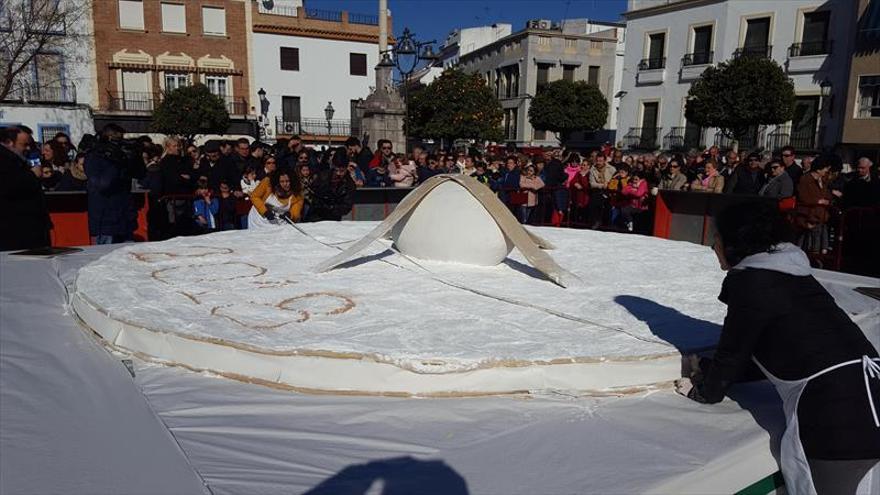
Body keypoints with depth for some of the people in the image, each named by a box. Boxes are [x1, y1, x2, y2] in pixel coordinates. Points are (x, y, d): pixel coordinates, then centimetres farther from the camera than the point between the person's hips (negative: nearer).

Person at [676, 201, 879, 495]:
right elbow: (754, 351, 23)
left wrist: (704, 390, 16)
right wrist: (708, 371, 27)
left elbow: (734, 350, 0)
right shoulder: (790, 273, 16)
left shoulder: (749, 281, -9)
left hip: (836, 411, -8)